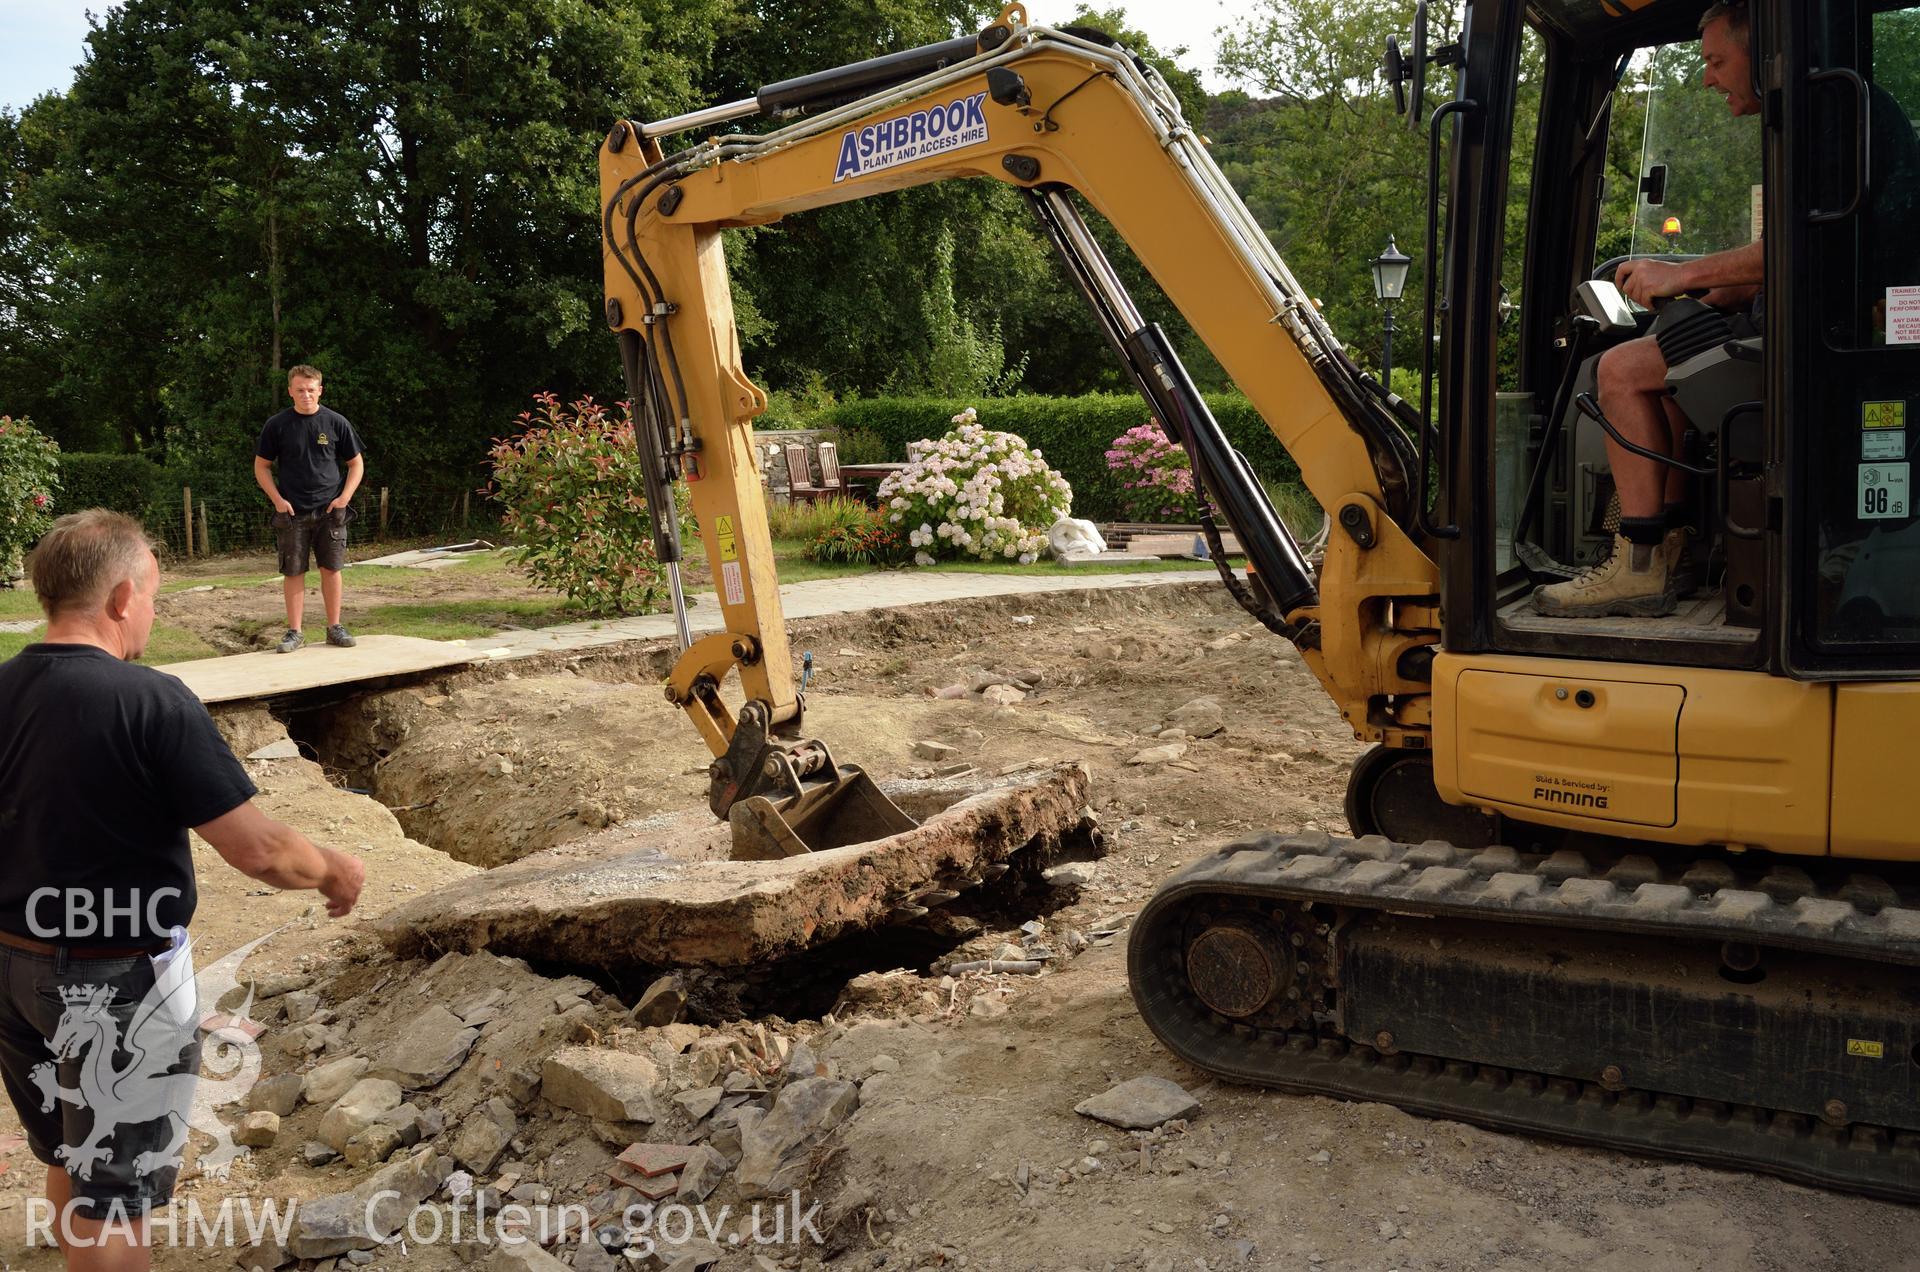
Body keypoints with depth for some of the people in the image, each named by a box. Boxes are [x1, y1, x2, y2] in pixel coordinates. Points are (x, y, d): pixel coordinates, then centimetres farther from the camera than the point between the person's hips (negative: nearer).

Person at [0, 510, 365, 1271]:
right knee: (111, 1195, 9)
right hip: (116, 981, -6)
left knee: (64, 1163, 25)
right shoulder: (151, 702, -23)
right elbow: (258, 851, -23)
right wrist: (335, 870, -4)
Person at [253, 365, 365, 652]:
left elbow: (356, 464, 8)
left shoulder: (336, 423, 1)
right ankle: (294, 632, 9)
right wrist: (277, 499, -5)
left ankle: (334, 628, 14)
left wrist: (345, 497, -5)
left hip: (330, 510, 0)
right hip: (292, 511, 0)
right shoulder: (277, 425, 0)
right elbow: (261, 466, 7)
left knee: (331, 568, 3)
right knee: (293, 571, 1)